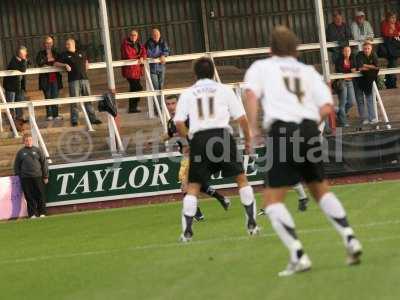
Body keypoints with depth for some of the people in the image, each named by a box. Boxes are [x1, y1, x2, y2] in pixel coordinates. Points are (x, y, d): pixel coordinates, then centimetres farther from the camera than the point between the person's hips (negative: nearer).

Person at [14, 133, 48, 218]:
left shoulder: (37, 150, 8)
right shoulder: (20, 152, 9)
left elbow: (44, 163, 7)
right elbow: (16, 166, 13)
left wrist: (46, 176, 3)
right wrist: (18, 176, 5)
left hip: (37, 177, 0)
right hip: (25, 178, 0)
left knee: (40, 195, 0)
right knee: (30, 197, 0)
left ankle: (42, 213, 8)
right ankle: (32, 214, 5)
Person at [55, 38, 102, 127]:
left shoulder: (81, 53, 17)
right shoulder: (64, 55, 8)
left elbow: (86, 61, 35)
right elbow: (56, 63, 6)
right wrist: (65, 65, -8)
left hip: (84, 79, 3)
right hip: (73, 80, -3)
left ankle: (92, 118, 7)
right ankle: (74, 120, -1)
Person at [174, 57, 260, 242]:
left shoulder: (187, 94, 12)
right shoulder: (223, 90, 11)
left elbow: (178, 123, 2)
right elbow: (241, 118, 5)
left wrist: (187, 138, 18)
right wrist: (248, 139, 16)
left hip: (198, 138, 1)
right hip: (222, 135, -1)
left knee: (193, 185, 7)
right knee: (241, 178, 13)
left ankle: (187, 231, -2)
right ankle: (252, 224, 10)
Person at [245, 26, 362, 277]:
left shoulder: (262, 67, 14)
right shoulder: (308, 71, 21)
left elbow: (251, 95, -7)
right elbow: (327, 108, 8)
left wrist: (253, 129, -10)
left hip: (281, 131, -4)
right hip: (309, 130, 4)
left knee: (273, 200, 3)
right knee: (321, 190, 25)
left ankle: (298, 255, -11)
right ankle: (350, 238, 12)